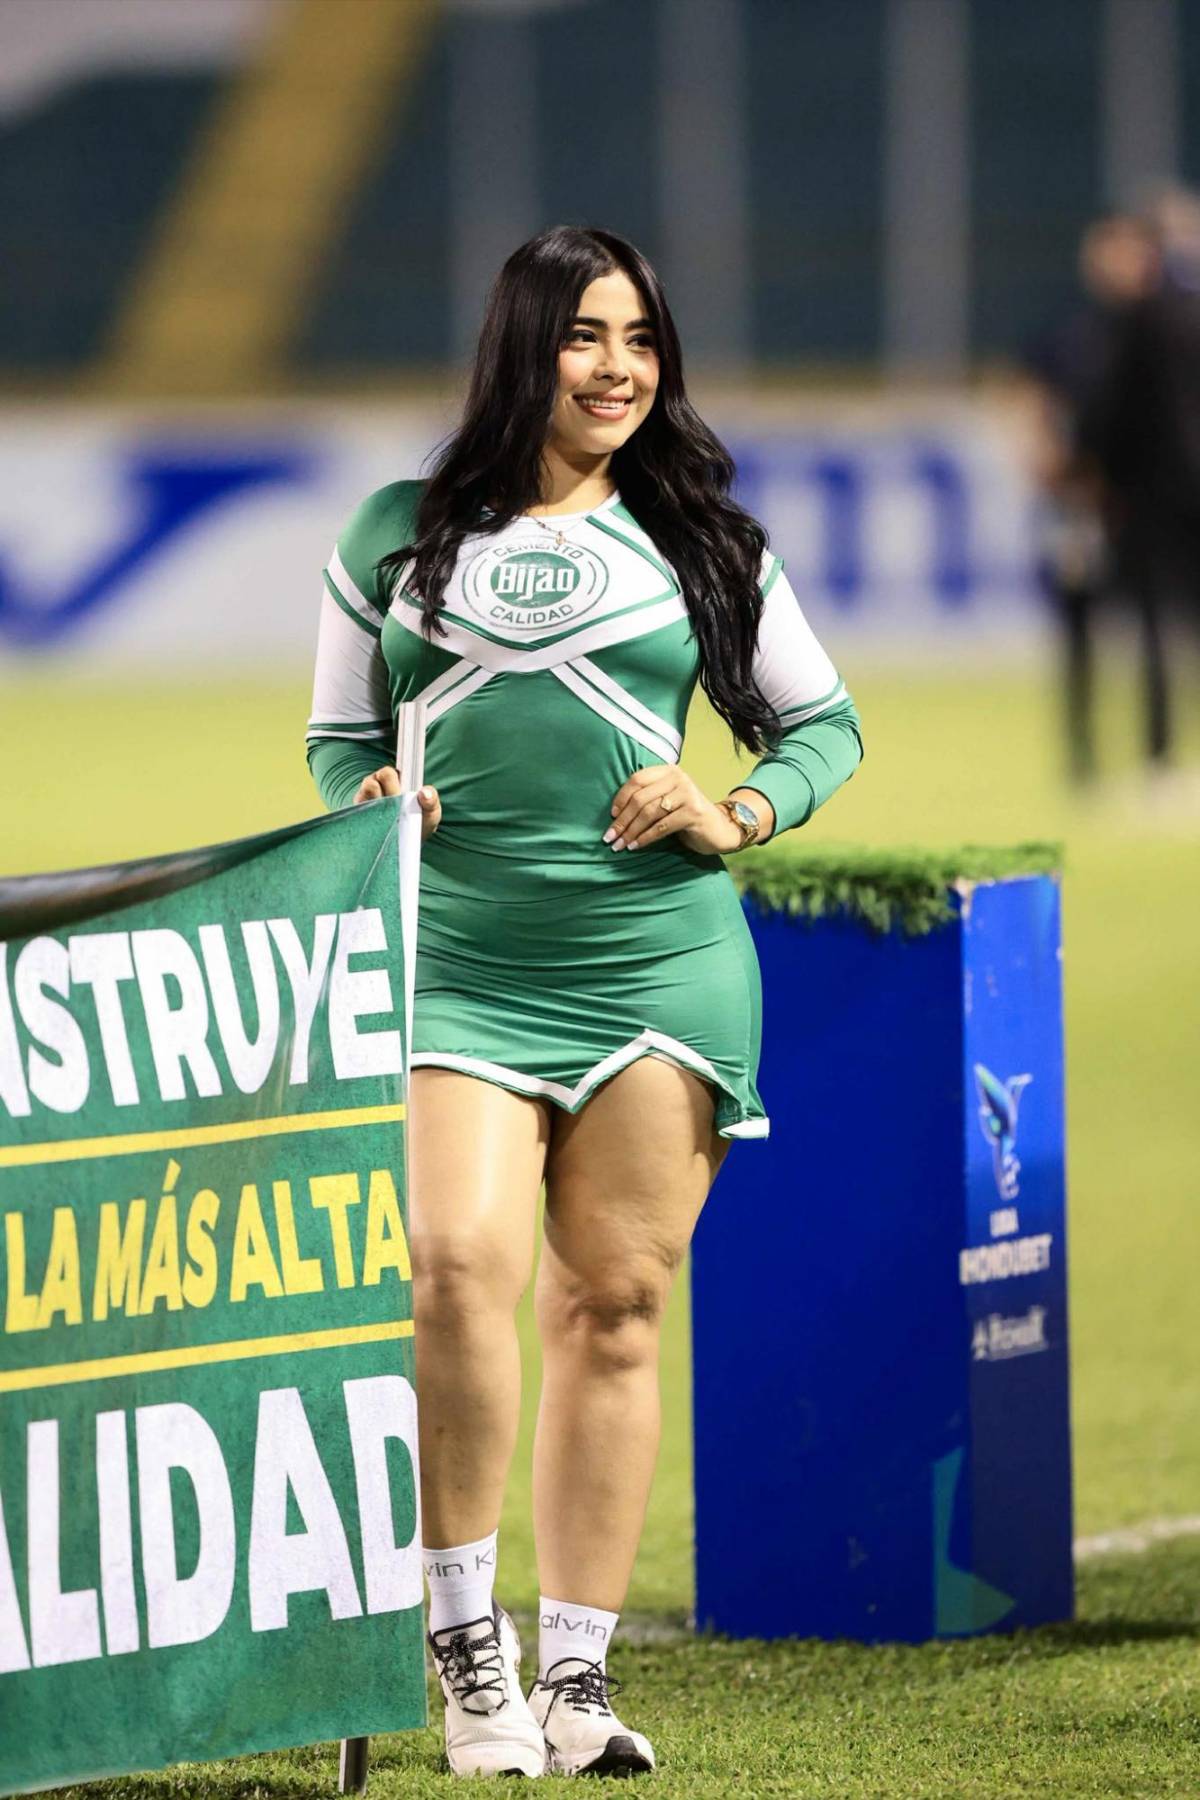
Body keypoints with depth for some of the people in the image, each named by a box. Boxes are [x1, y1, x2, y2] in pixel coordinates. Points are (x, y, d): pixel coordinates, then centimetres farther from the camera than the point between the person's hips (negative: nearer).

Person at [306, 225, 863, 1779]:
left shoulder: (700, 541, 11)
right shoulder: (400, 536, 10)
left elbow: (825, 720, 18)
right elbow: (341, 737, 18)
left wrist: (739, 819, 0)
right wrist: (375, 803, -4)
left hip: (660, 959, 1)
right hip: (458, 965, -1)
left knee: (612, 1307, 1)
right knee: (455, 1268, -20)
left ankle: (577, 1675, 8)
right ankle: (464, 1628, -5)